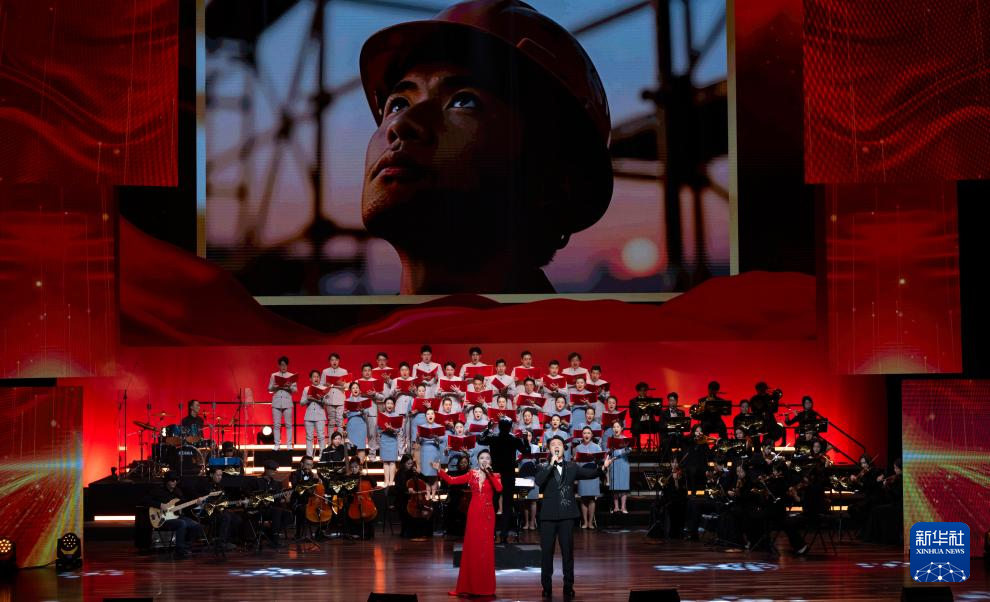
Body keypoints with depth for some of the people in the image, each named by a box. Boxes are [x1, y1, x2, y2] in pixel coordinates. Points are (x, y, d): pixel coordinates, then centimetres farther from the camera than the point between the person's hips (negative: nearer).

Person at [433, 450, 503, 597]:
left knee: (486, 548, 0)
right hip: (474, 513, 1)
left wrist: (489, 473, -18)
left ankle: (485, 586, 6)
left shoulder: (494, 476, 4)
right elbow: (451, 480, 0)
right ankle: (470, 586, 5)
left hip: (487, 514, -1)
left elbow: (499, 488, -17)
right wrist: (439, 470, -11)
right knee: (471, 547, 2)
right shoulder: (472, 474, 6)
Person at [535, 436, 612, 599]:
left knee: (568, 551, 3)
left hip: (567, 515, 1)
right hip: (548, 515, -1)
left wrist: (603, 467, -14)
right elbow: (538, 481, -15)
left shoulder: (572, 467, 9)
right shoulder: (544, 468, 3)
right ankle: (546, 586, 10)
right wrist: (551, 464, -18)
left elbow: (590, 473, 2)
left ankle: (568, 586, 9)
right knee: (546, 551, 3)